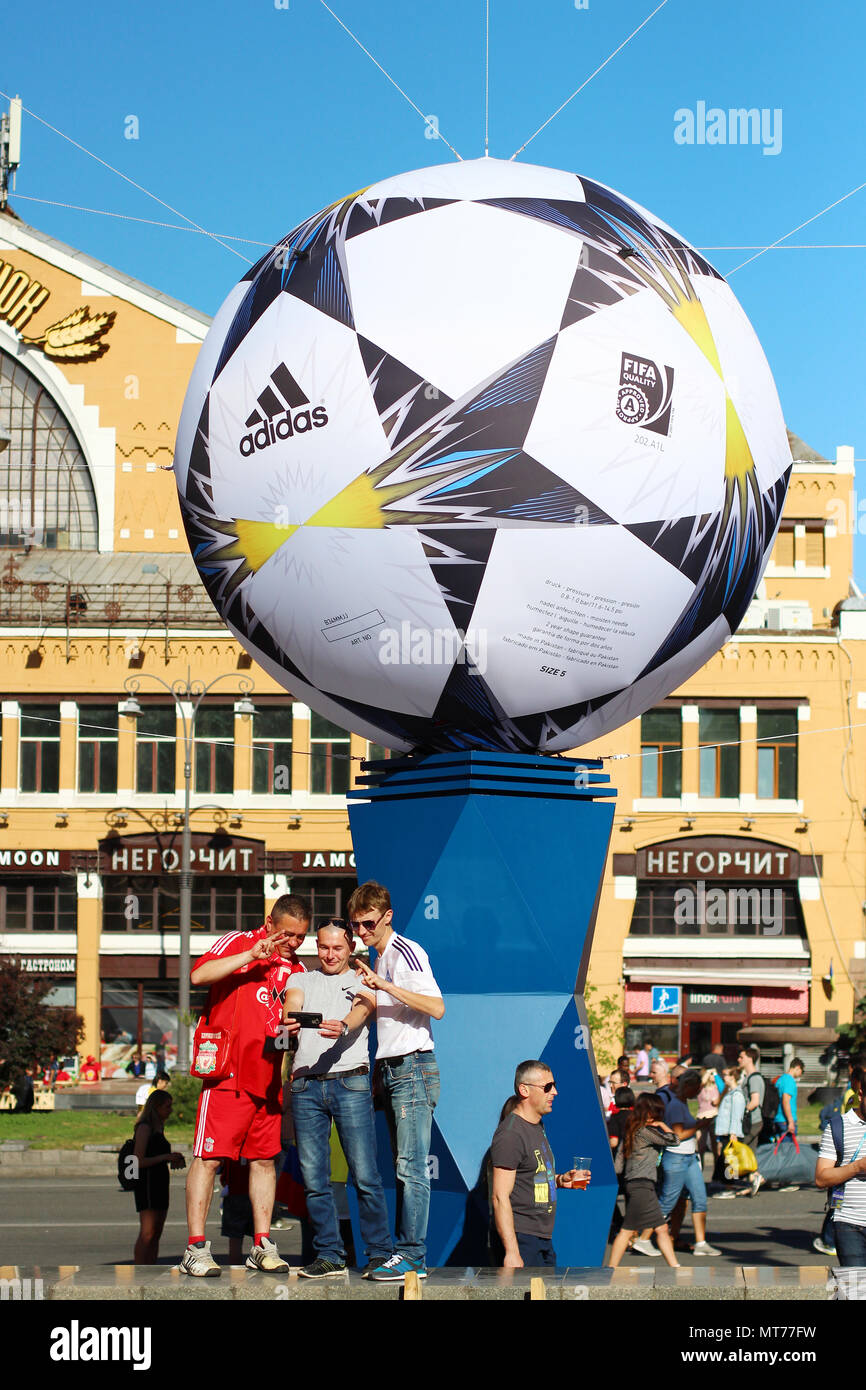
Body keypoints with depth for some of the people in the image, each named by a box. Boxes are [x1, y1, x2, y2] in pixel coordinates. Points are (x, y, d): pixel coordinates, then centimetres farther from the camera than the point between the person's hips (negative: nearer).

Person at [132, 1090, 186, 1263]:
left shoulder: (157, 1128, 19)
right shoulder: (144, 1127, -10)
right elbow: (139, 1162, -16)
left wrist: (174, 1160, 9)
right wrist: (166, 1157, -15)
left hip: (160, 1184, 10)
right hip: (147, 1183, -10)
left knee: (156, 1234, 5)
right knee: (147, 1234, -15)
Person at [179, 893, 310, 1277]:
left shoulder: (296, 970, 17)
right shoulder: (237, 943, 0)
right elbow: (199, 974, -16)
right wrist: (251, 955, -20)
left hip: (268, 1079, 6)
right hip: (227, 1073, -6)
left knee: (264, 1159, 8)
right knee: (208, 1157, -7)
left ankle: (262, 1246, 15)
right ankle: (196, 1249, -6)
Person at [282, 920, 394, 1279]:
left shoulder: (363, 982, 12)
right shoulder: (302, 980, 20)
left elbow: (362, 1009, -8)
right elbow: (292, 1004, 0)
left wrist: (342, 1027, -32)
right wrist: (289, 1022, -26)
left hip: (350, 1083, -3)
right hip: (305, 1085, 3)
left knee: (364, 1175, -6)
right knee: (314, 1178, 1)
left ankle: (380, 1253, 1)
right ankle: (329, 1255, 9)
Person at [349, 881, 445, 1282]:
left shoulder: (406, 952, -9)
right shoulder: (379, 959, 19)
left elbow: (436, 1007, -19)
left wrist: (386, 986, -23)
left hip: (413, 1067, -9)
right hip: (390, 1069, 9)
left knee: (411, 1166, -11)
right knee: (403, 1169, 7)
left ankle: (411, 1256, -12)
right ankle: (409, 1253, 8)